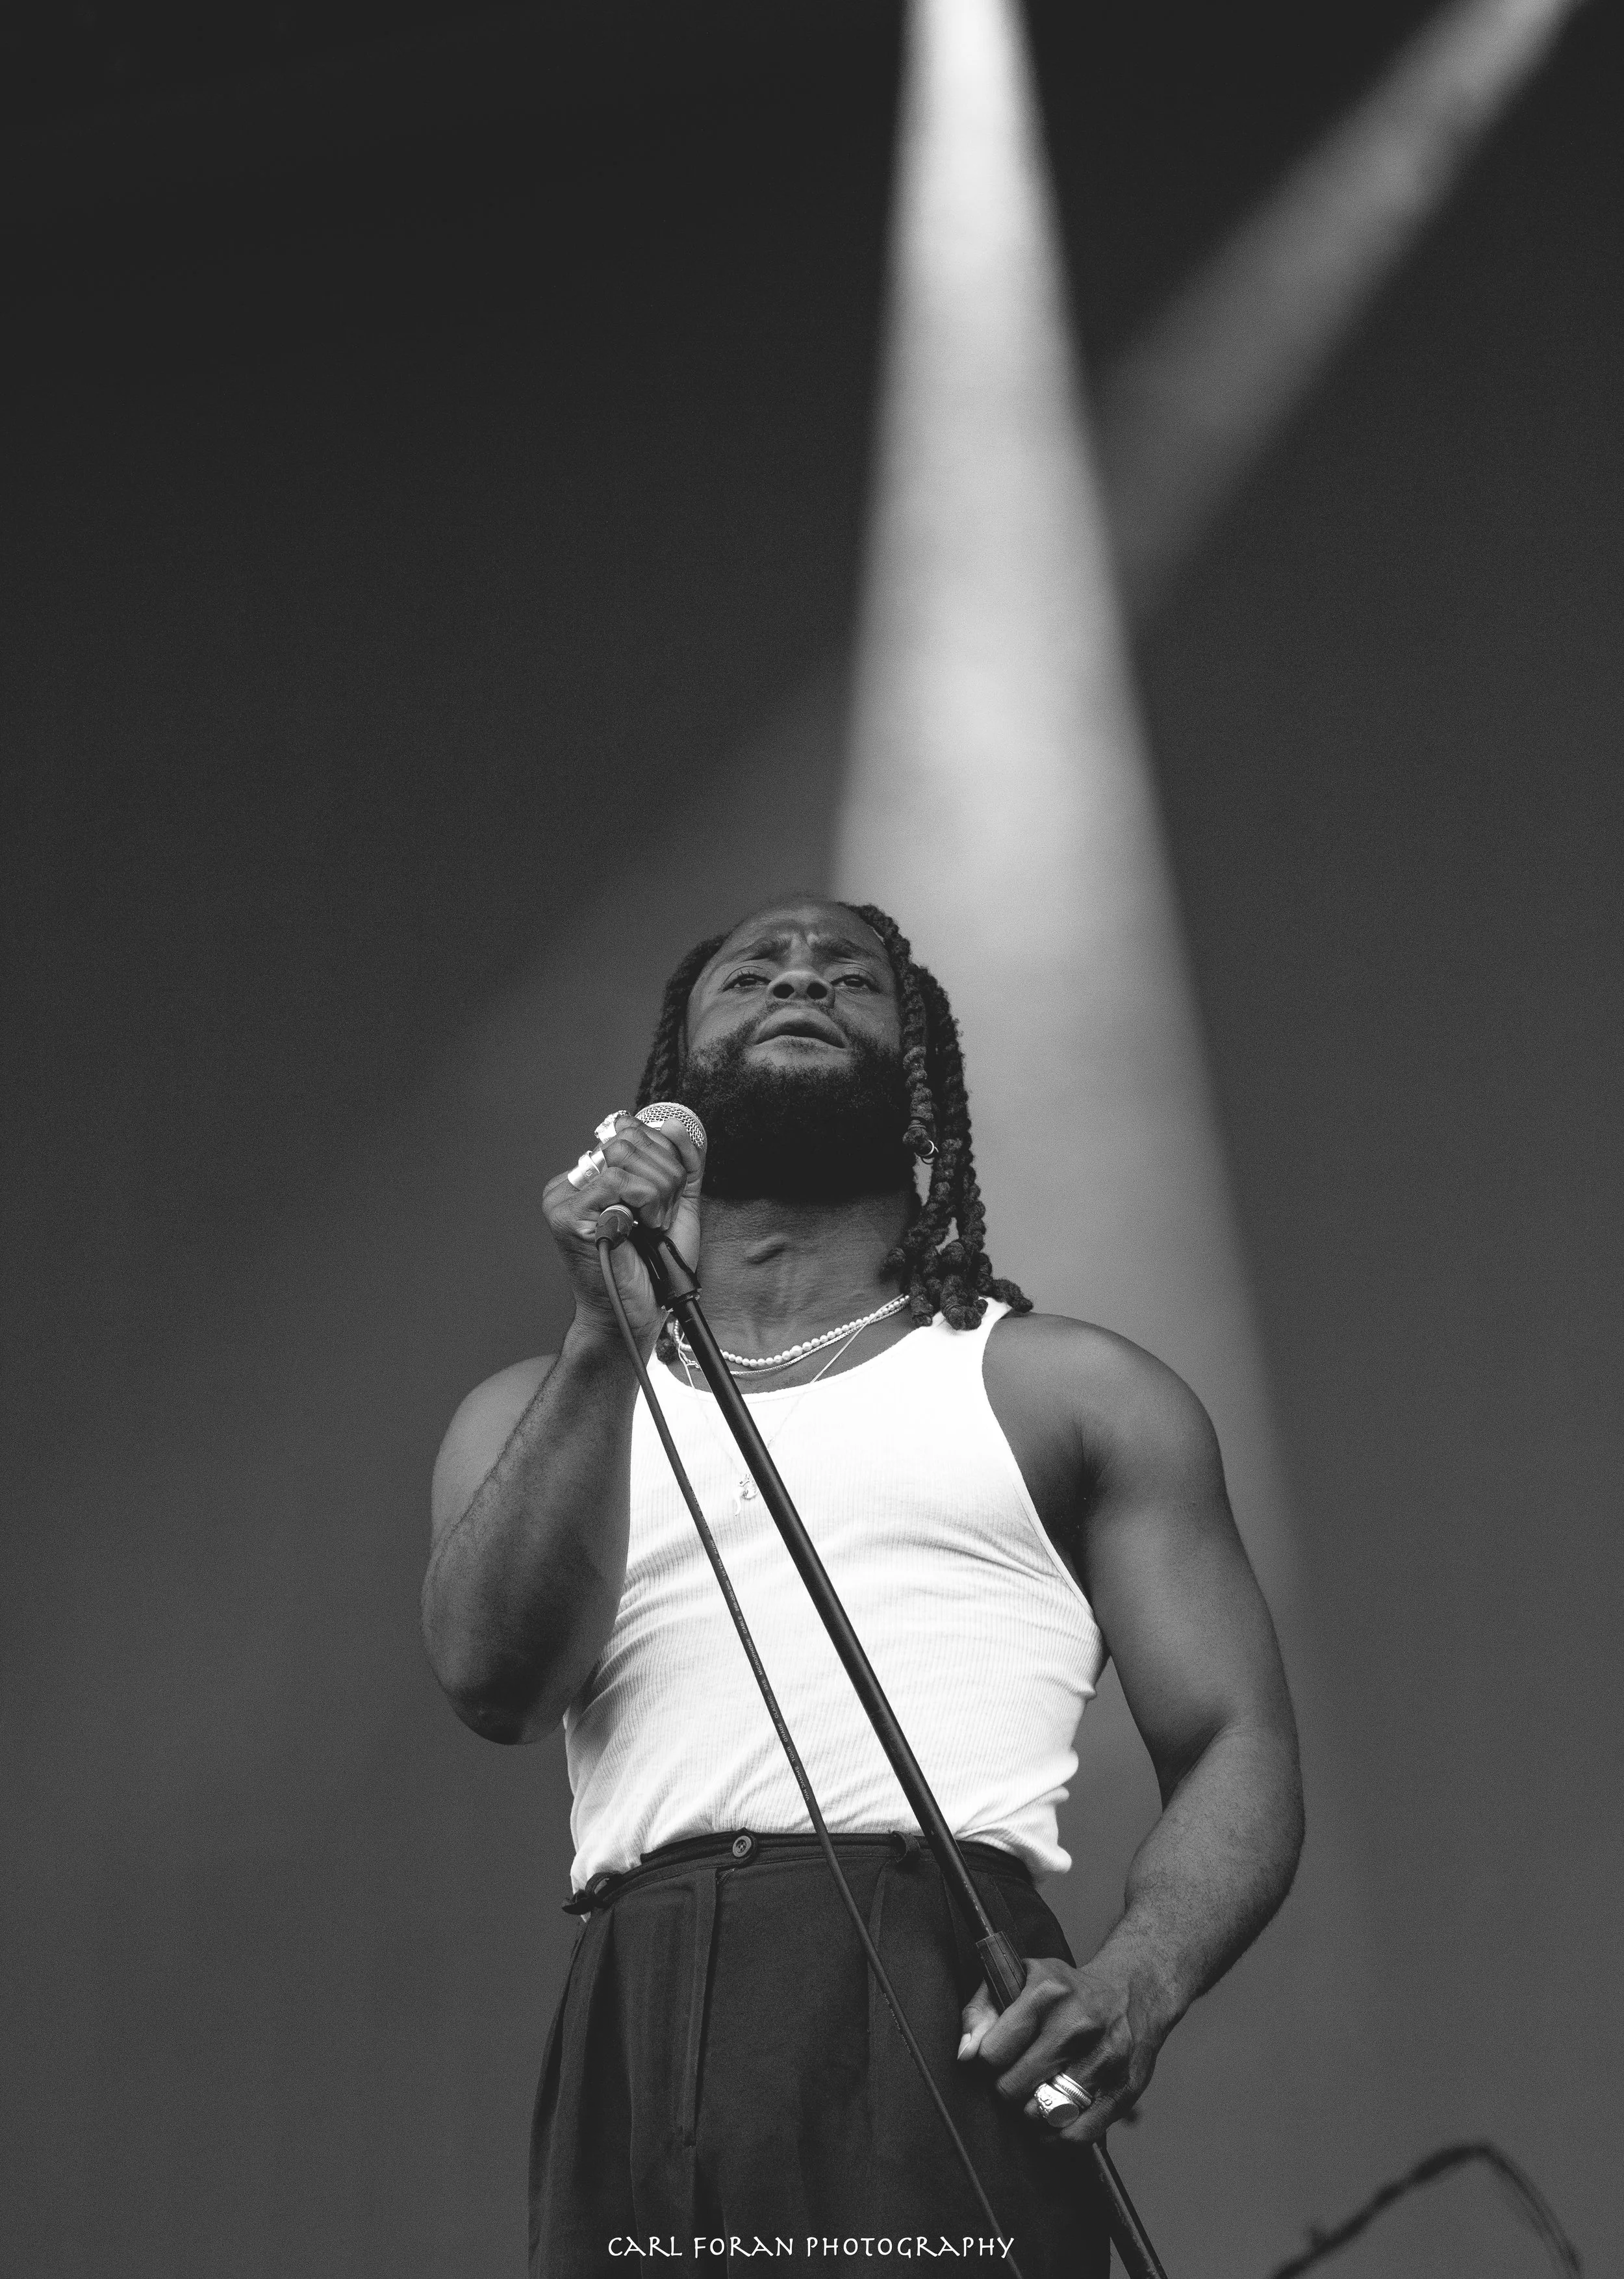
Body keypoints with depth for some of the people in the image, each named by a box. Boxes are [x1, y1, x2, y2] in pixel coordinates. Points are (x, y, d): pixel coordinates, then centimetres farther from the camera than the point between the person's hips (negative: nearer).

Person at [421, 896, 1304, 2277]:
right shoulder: (536, 1415, 22)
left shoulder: (1064, 1390, 17)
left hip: (945, 2005, -1)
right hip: (638, 2046, 2)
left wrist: (1135, 1985, -11)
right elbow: (498, 1681, 3)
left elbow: (1236, 1748, 9)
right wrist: (608, 1338, -5)